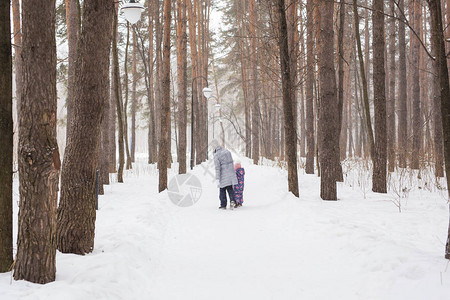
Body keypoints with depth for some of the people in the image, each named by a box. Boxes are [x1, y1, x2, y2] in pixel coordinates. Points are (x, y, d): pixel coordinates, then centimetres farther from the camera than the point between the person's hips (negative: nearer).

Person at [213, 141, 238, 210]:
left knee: (222, 190, 8)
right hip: (230, 174, 5)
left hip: (223, 176, -5)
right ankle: (232, 200, -9)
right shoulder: (227, 151, 7)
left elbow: (217, 168, -16)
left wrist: (217, 179, -16)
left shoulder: (216, 155, -11)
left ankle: (223, 205, 12)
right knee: (230, 189, 12)